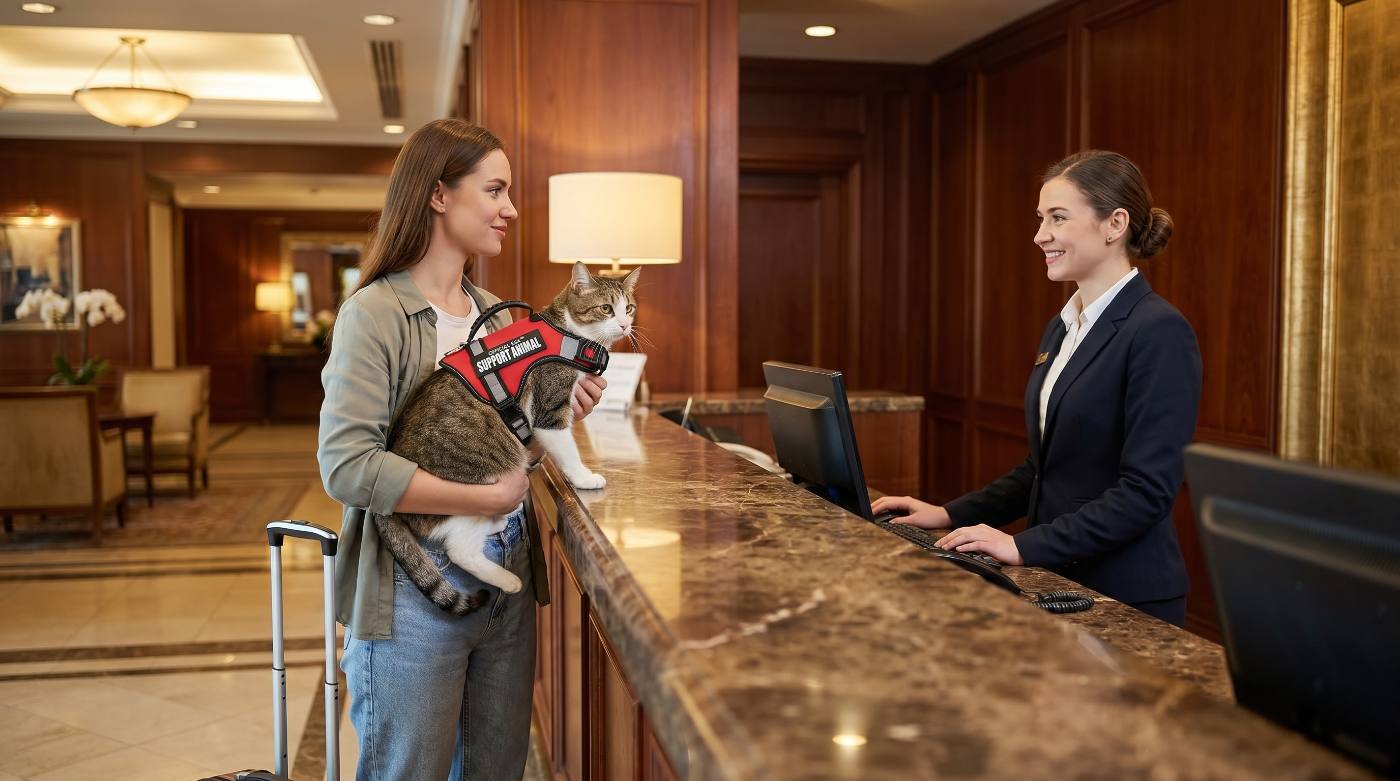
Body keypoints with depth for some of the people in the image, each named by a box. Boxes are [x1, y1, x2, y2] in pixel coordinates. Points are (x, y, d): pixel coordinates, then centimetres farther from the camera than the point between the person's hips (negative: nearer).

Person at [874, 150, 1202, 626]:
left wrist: (1024, 546, -23)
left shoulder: (1159, 332, -17)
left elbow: (1148, 490, -22)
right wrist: (952, 515, 6)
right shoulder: (1062, 327, 9)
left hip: (1127, 601, -7)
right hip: (1056, 581, 7)